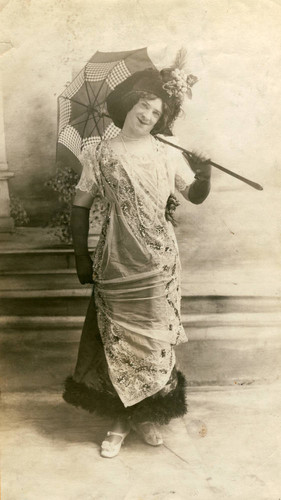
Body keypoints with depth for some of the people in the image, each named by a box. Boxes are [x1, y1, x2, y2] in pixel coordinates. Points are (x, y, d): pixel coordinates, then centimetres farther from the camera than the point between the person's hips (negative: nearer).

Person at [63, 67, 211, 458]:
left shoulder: (169, 155, 4)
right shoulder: (101, 154, 1)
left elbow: (196, 196, 5)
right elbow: (81, 205, 3)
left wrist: (204, 175, -17)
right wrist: (81, 256, -1)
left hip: (159, 265, 1)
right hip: (117, 263, -1)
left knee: (154, 340, 7)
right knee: (117, 340, 4)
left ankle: (148, 415, 27)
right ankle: (121, 419, 22)